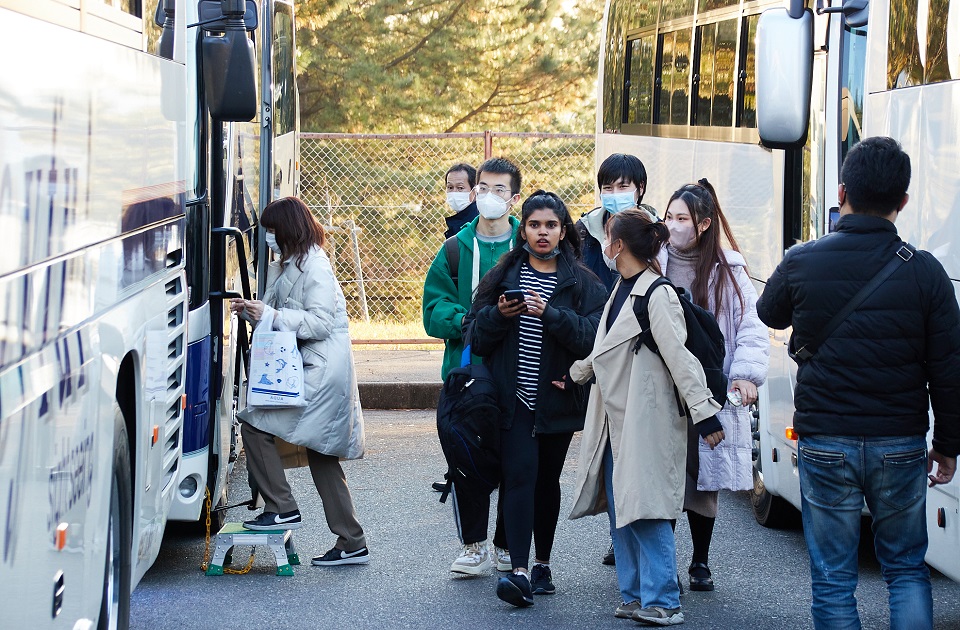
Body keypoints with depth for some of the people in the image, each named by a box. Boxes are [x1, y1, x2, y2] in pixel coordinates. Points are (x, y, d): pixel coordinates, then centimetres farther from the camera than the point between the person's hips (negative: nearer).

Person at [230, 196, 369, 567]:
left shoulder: (314, 266, -14)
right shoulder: (285, 266, 16)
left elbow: (320, 323, -20)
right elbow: (281, 316, 21)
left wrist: (271, 315, -21)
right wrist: (250, 311, 4)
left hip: (322, 372, -10)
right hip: (311, 370, 10)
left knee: (255, 422, -13)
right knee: (322, 457, 12)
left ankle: (282, 509, -7)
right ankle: (352, 544, 16)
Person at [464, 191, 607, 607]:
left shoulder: (582, 283, 3)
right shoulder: (504, 275, 8)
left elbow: (594, 336, -12)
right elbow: (475, 335, 5)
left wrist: (552, 314, -22)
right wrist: (499, 315, -15)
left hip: (557, 399, 0)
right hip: (513, 399, 0)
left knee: (547, 480, 12)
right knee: (519, 475, -12)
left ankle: (543, 563, 26)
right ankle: (521, 572, -19)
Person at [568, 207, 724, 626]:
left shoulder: (658, 295, -14)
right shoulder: (621, 289, 13)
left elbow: (680, 356, -19)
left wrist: (704, 412, -22)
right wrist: (575, 372, 40)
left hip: (646, 423, -9)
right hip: (616, 419, 9)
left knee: (645, 512, -10)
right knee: (620, 510, 10)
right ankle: (635, 596, 17)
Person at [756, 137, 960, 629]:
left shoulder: (801, 263, -7)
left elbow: (770, 314, 16)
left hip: (825, 445, -1)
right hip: (901, 448, 1)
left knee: (832, 582, 7)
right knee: (907, 571, 15)